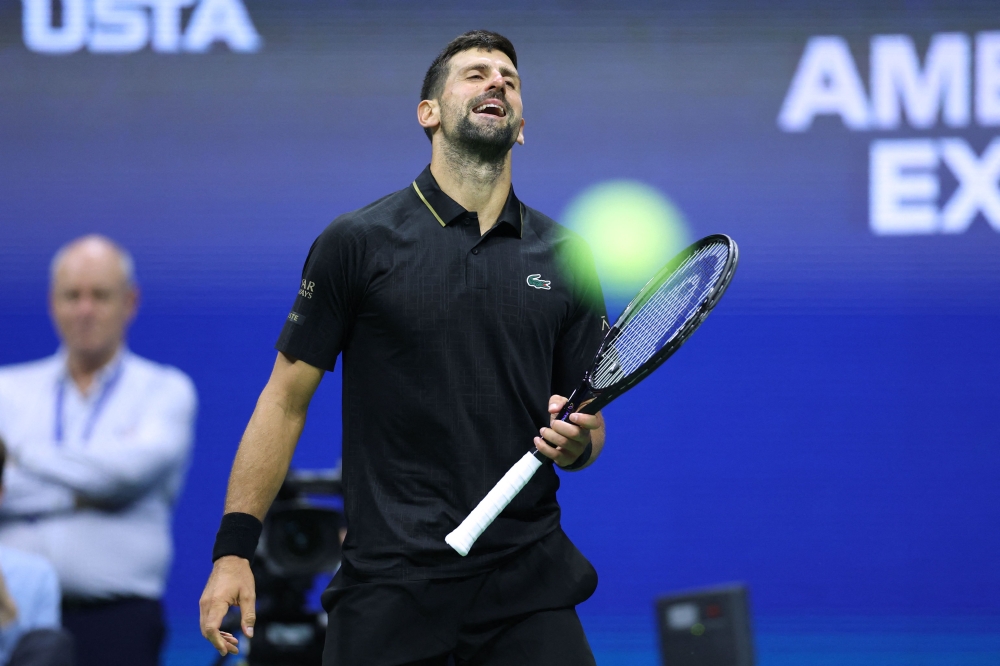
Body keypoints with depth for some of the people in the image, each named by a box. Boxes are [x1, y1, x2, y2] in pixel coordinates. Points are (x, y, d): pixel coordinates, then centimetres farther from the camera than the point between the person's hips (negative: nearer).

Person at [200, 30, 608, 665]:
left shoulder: (565, 257, 9)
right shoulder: (356, 243, 0)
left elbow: (590, 428, 15)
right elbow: (286, 400, 2)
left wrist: (574, 441, -9)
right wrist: (234, 548, -4)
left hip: (530, 588, 2)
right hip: (390, 584, -2)